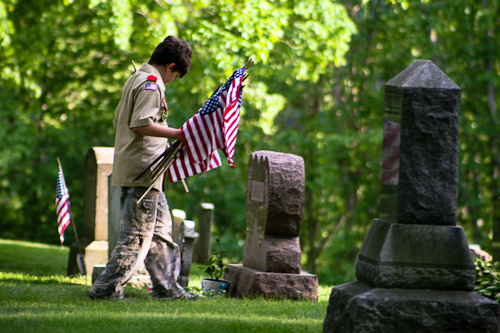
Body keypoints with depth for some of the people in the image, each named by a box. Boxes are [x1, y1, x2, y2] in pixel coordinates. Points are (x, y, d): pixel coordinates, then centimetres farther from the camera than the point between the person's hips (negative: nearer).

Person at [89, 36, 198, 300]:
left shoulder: (136, 79, 18)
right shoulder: (151, 84, -13)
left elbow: (118, 121, 24)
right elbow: (141, 124, -24)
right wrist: (178, 134, -22)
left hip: (130, 167, 11)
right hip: (142, 171, -11)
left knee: (160, 228, 15)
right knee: (137, 234, -7)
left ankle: (167, 286, 19)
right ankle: (107, 287, -6)